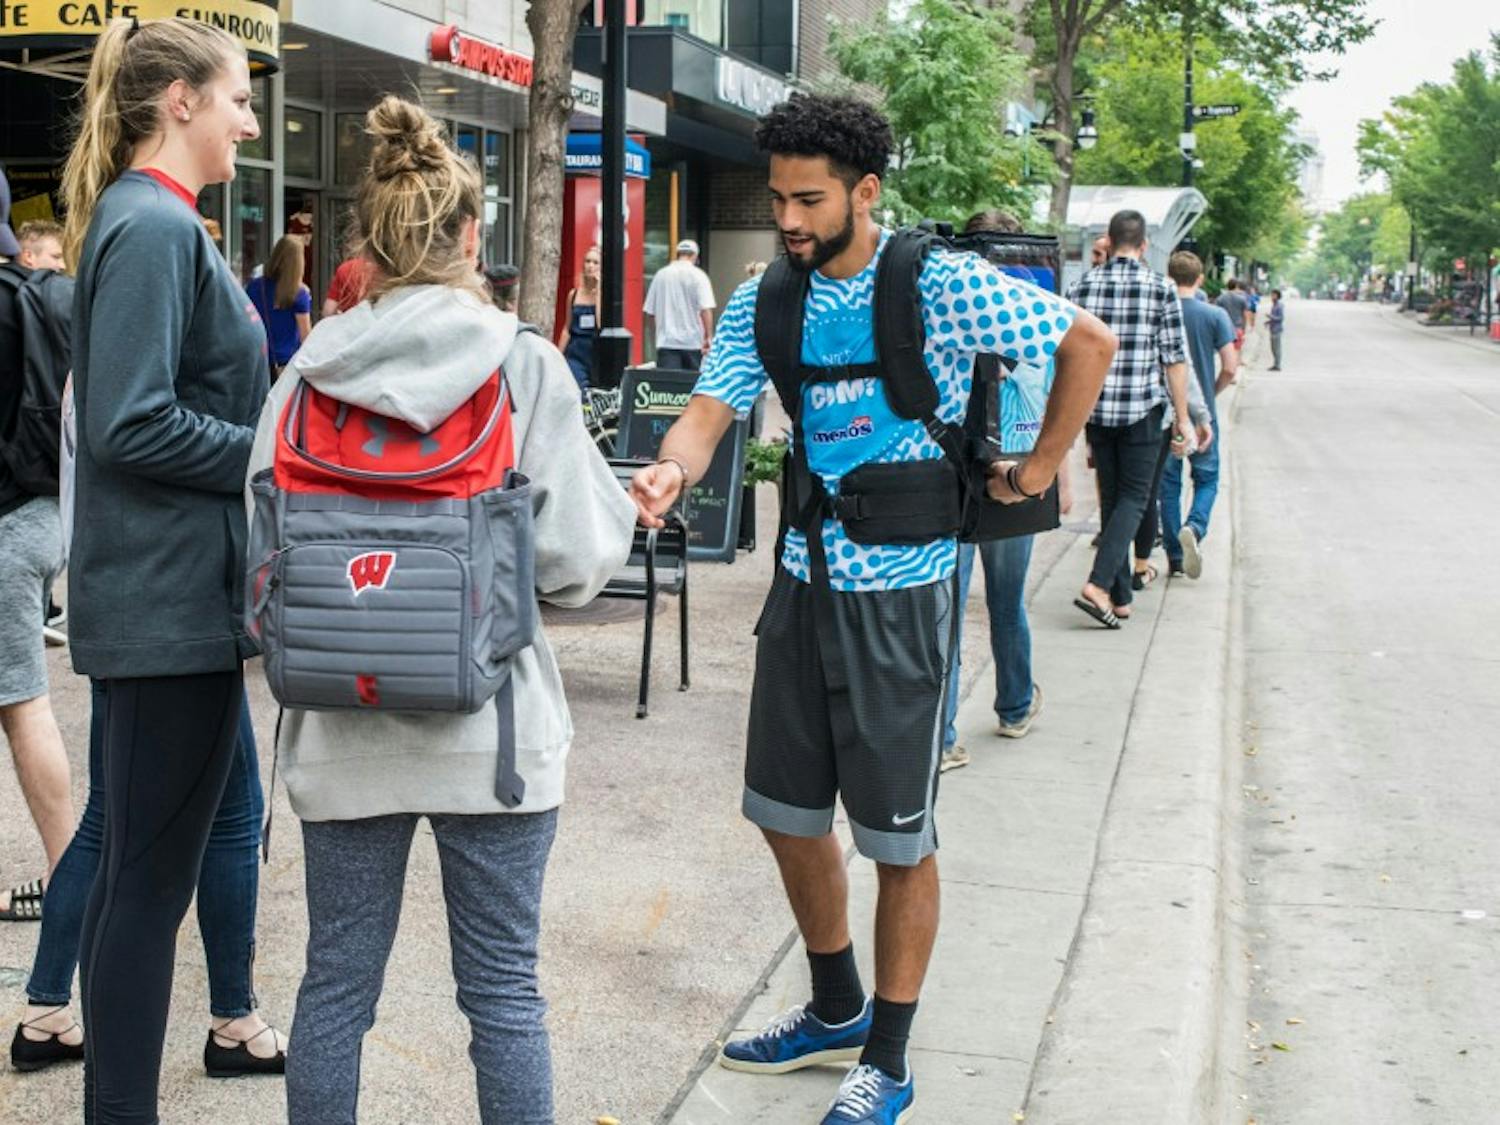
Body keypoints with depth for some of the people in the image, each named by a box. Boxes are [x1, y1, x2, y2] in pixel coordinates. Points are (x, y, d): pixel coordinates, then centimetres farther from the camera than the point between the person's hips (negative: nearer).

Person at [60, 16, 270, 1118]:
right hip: (173, 599, -10)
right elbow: (132, 426, -22)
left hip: (173, 591, 10)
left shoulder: (155, 222, 15)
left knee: (141, 863, 17)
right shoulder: (152, 227, -15)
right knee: (153, 871, -1)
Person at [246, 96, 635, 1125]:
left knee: (337, 982, 14)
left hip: (345, 729, 3)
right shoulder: (526, 369, -8)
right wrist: (618, 498, 11)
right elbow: (575, 560, -9)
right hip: (488, 722, -2)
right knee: (503, 988, 9)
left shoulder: (312, 374, 0)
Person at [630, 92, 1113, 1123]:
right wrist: (673, 470, -29)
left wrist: (1036, 472, -3)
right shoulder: (764, 300, 3)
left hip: (900, 590, -6)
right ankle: (837, 1011, 38)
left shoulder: (938, 286, -12)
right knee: (788, 814, 15)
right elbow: (712, 409, -7)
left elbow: (1089, 343, -5)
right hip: (805, 579, 6)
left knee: (898, 837, 4)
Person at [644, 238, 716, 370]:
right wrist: (709, 337, -9)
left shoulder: (661, 274, 6)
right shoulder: (698, 275, -3)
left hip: (666, 341, 2)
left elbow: (650, 311, 10)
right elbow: (706, 309, -13)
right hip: (693, 341, -1)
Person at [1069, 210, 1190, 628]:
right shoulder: (1160, 288, -5)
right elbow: (1174, 358, -5)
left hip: (1096, 408, 3)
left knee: (1111, 498, 12)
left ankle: (1120, 597, 16)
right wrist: (1182, 416, 1)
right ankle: (1098, 585, -16)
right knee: (1133, 498, 2)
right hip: (1143, 408, -3)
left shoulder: (1085, 286, 2)